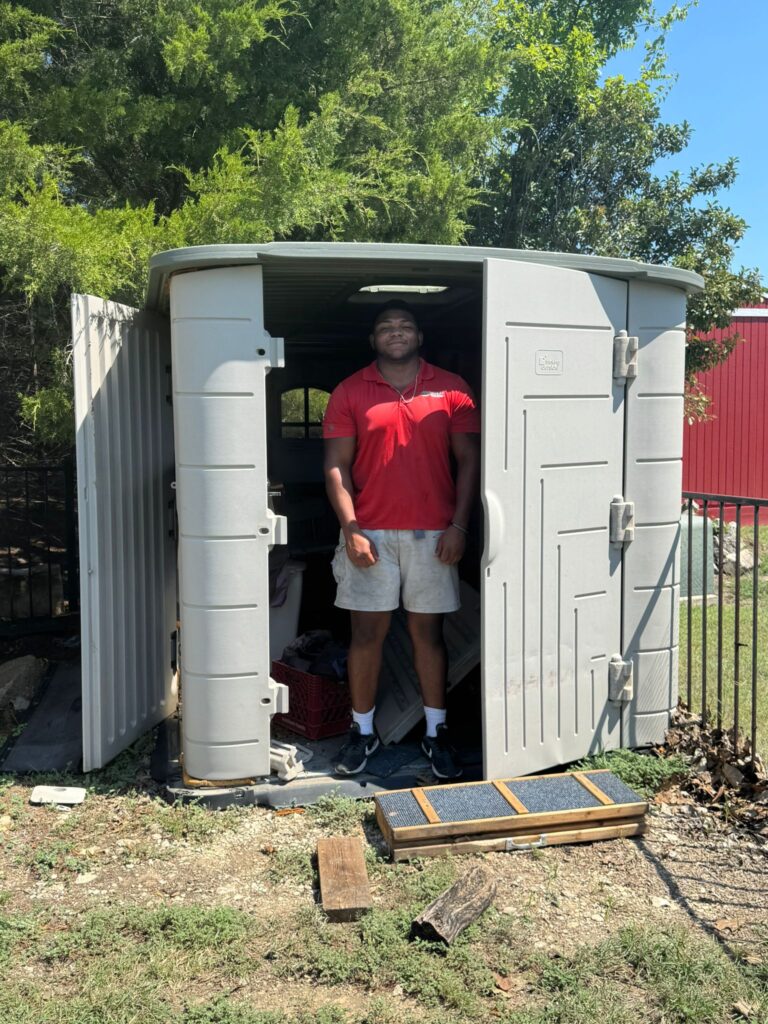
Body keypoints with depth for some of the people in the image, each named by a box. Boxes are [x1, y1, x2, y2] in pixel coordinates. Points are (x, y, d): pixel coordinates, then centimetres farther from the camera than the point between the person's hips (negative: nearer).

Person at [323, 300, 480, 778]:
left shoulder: (452, 390, 4)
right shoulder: (350, 393, 3)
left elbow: (468, 460, 3)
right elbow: (337, 466, 1)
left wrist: (459, 526, -6)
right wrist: (351, 529, -8)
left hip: (432, 534, 0)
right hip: (370, 533, 0)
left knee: (428, 631, 7)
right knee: (367, 631, 5)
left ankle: (437, 732, 18)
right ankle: (363, 731, 19)